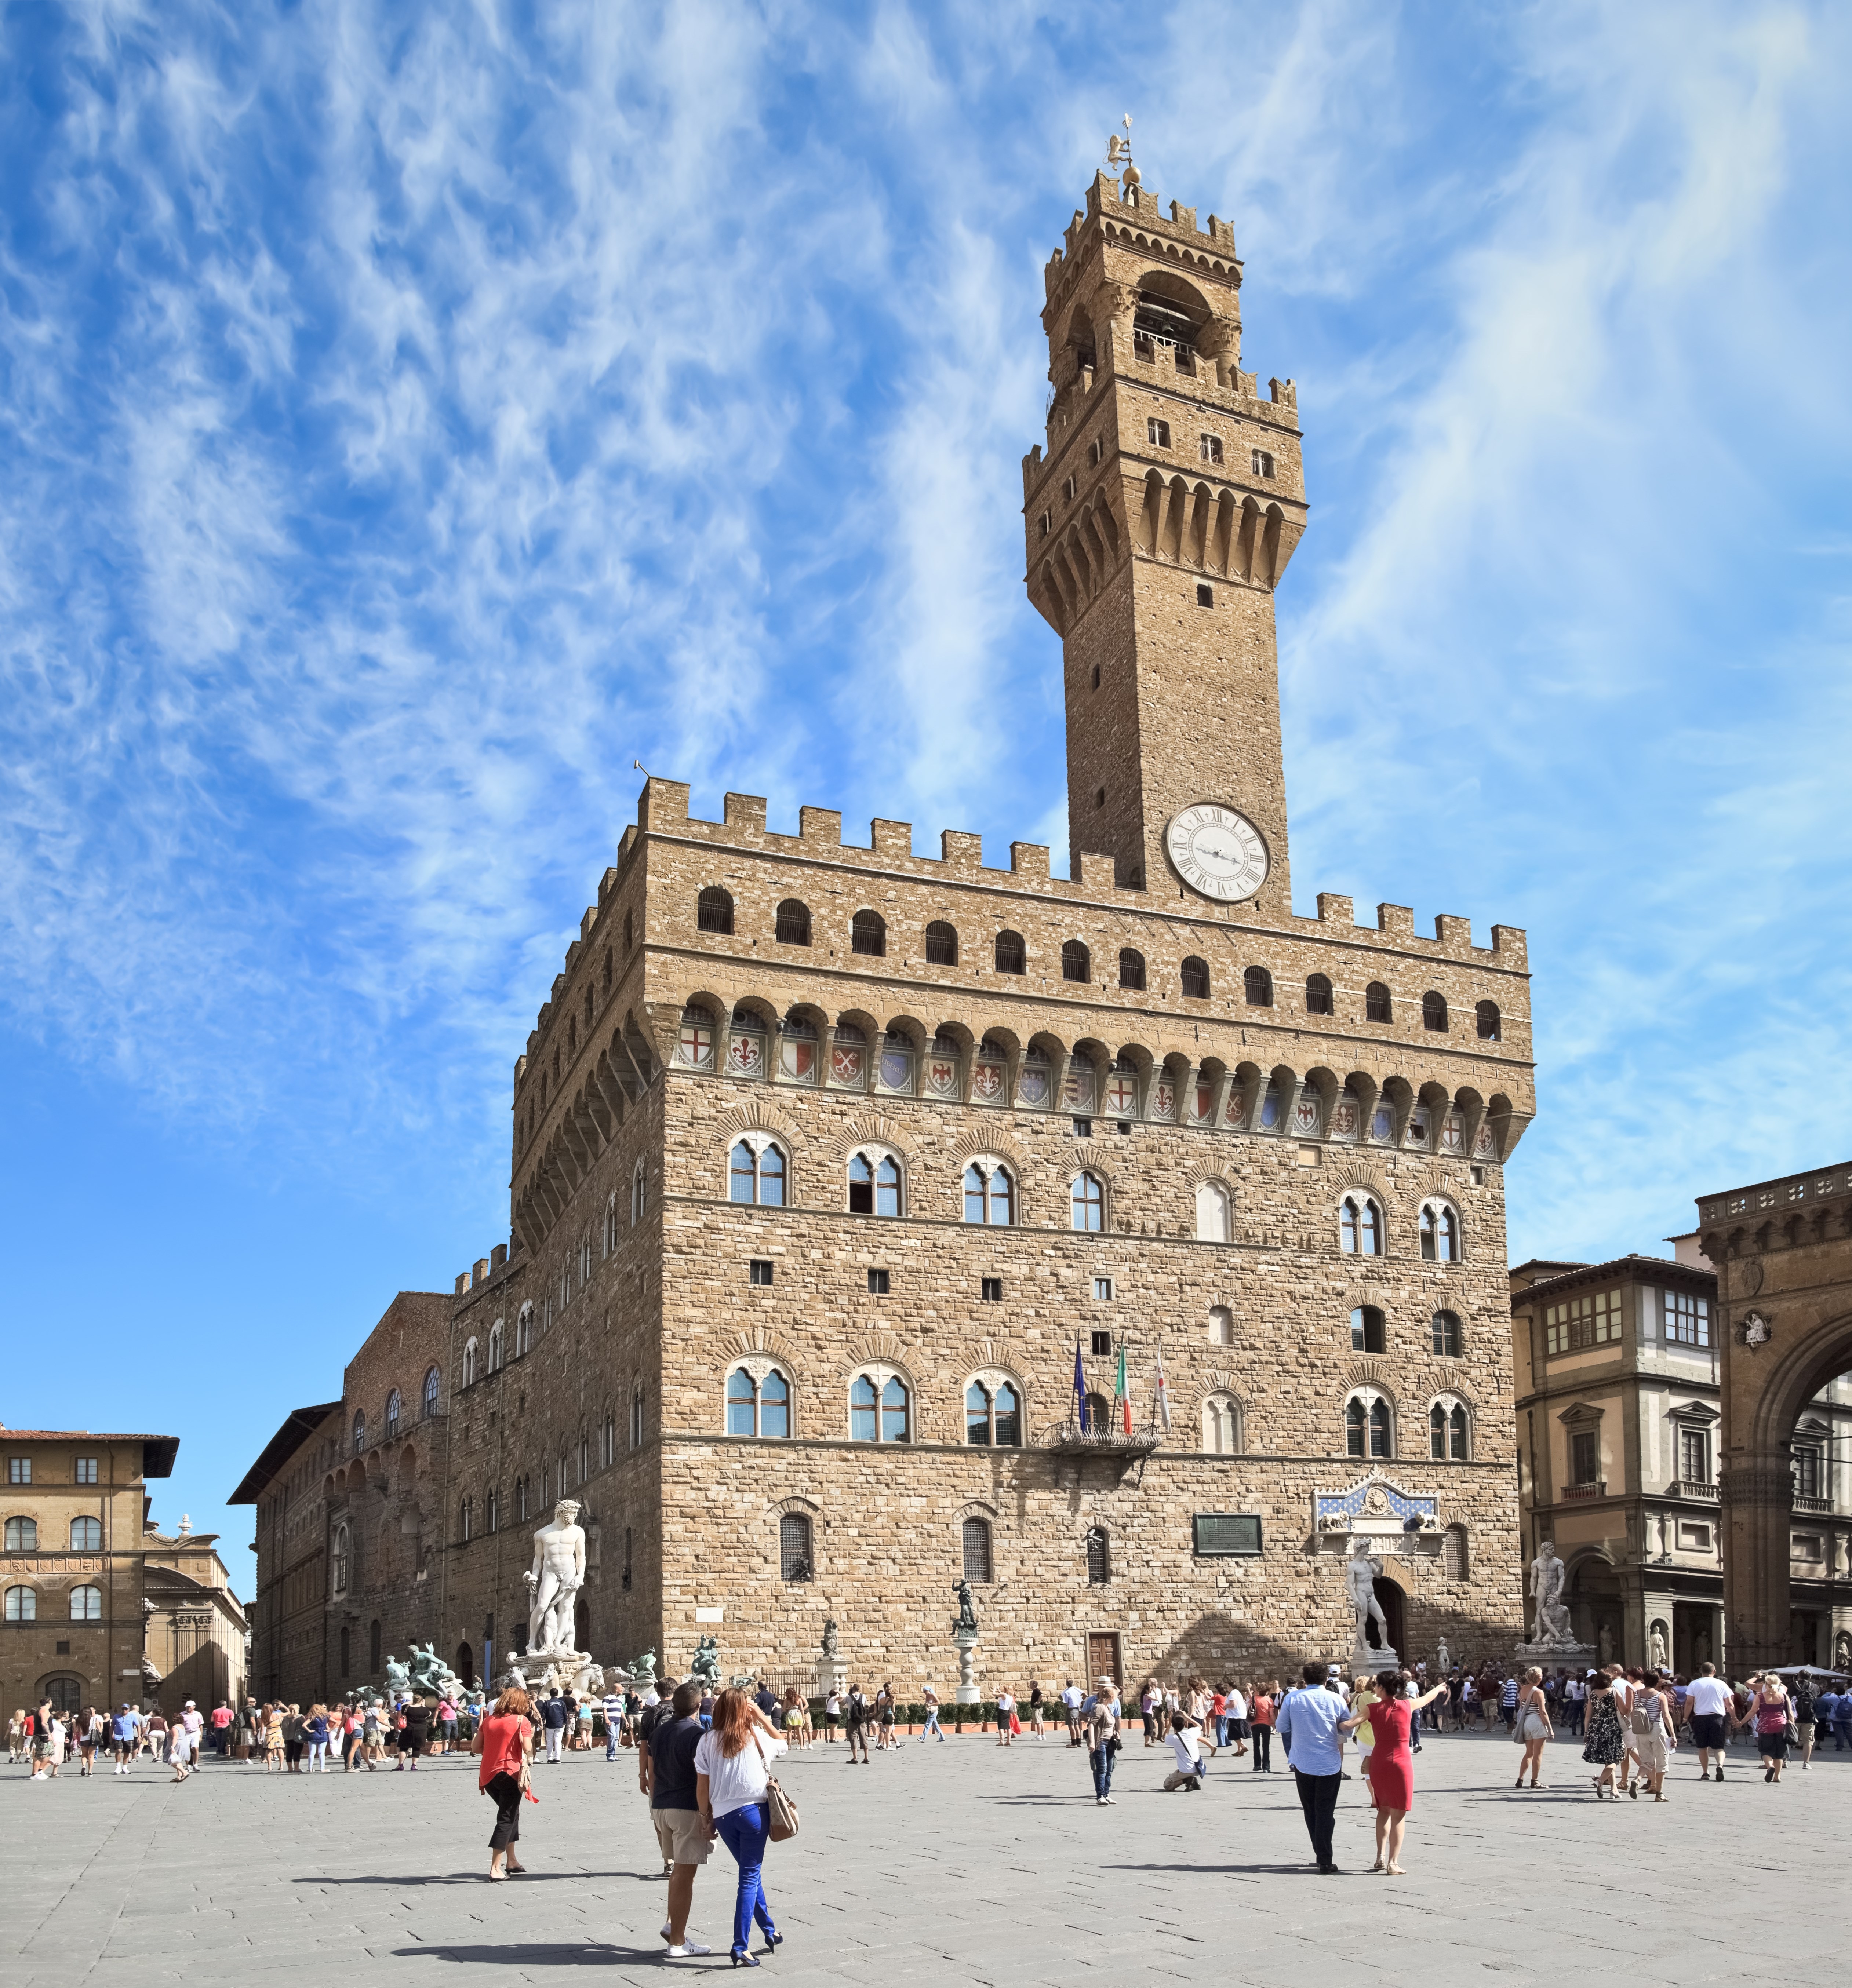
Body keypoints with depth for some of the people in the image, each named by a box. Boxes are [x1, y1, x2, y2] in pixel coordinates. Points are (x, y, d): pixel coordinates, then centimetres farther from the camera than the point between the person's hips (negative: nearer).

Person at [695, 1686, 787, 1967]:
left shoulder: (707, 1741, 0)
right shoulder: (757, 1736, -1)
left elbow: (702, 1787, 0)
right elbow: (781, 1745, 20)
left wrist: (707, 1819, 11)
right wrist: (762, 1716, 13)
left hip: (723, 1815, 3)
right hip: (754, 1811, -3)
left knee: (751, 1873, 21)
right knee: (750, 1877, 3)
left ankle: (770, 1932, 32)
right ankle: (740, 1948, -3)